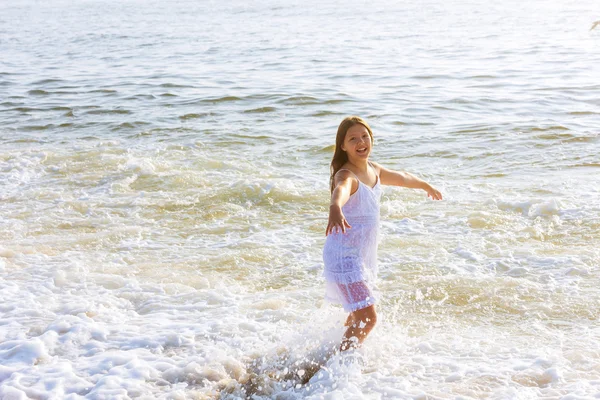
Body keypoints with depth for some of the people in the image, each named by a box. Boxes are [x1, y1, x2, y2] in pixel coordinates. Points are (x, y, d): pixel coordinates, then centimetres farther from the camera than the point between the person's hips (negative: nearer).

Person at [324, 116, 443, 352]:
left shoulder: (374, 170, 6)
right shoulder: (346, 175, -22)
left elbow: (401, 178, 28)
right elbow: (341, 190, -47)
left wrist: (425, 185, 48)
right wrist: (335, 208, -71)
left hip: (363, 254, 9)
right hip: (344, 255, -9)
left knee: (358, 315, 24)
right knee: (367, 317, -16)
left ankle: (344, 355, 45)